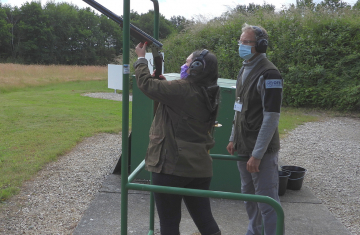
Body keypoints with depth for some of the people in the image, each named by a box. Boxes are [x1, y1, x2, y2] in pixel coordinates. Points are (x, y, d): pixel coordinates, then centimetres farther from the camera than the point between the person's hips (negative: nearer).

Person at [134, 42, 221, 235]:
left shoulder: (182, 89, -17)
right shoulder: (208, 95, 7)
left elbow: (146, 84, -10)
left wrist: (141, 59, 6)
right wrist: (162, 79, 17)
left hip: (172, 165, -7)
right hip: (199, 166, 8)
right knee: (204, 218, 15)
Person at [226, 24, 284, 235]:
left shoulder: (268, 74, -16)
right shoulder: (245, 70, 12)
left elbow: (271, 118, -20)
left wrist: (257, 154, -20)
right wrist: (234, 139, 16)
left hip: (262, 151, -9)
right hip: (243, 147, 9)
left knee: (266, 202, -2)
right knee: (249, 196, 20)